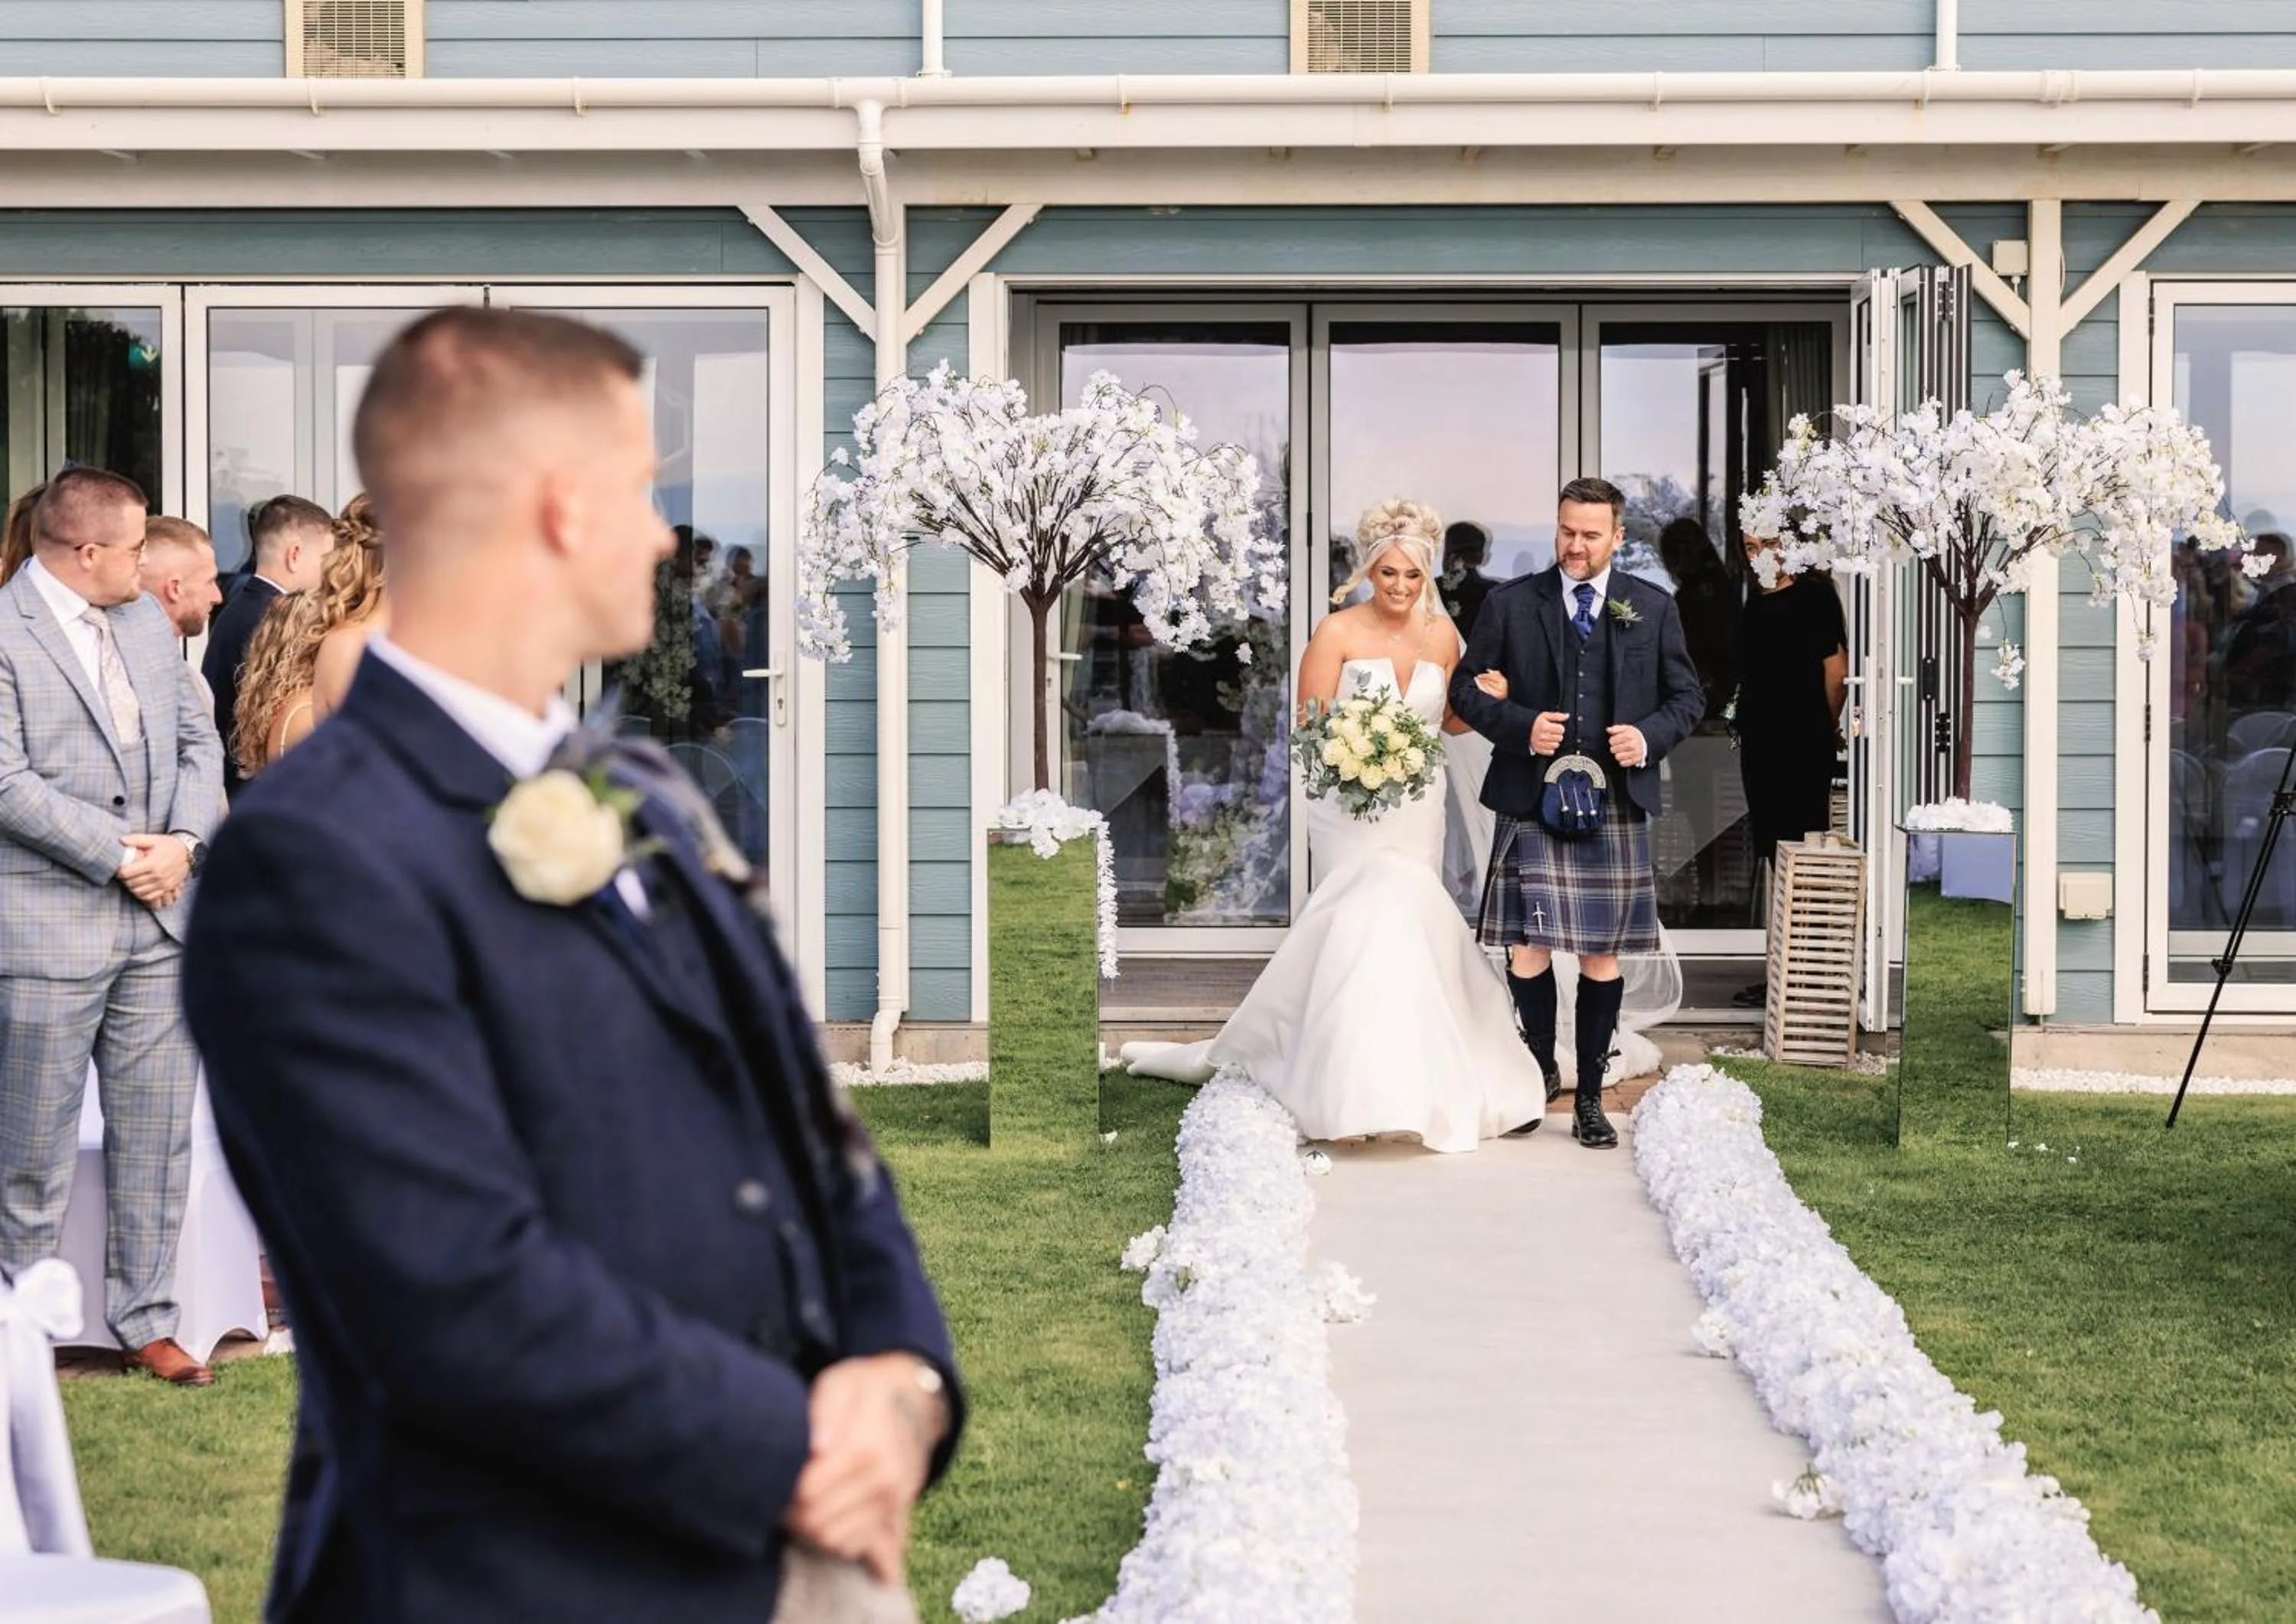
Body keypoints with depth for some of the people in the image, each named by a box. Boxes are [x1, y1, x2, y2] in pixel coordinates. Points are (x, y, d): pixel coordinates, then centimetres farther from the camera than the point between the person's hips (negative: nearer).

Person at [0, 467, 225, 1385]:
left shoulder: (146, 619, 12)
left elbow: (198, 738, 12)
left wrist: (183, 842, -4)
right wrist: (116, 856, -15)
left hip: (160, 915, 6)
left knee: (157, 1134, 10)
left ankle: (145, 1321, 20)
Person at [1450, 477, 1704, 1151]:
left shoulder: (1653, 608, 8)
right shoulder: (1511, 604, 4)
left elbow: (1687, 697, 12)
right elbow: (1466, 687, 6)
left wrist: (1650, 736, -8)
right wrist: (1521, 727, -12)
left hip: (1617, 804, 1)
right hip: (1531, 799, -1)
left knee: (1603, 954, 5)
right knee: (1527, 949, -8)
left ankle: (1590, 1097, 16)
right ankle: (1542, 1069, 17)